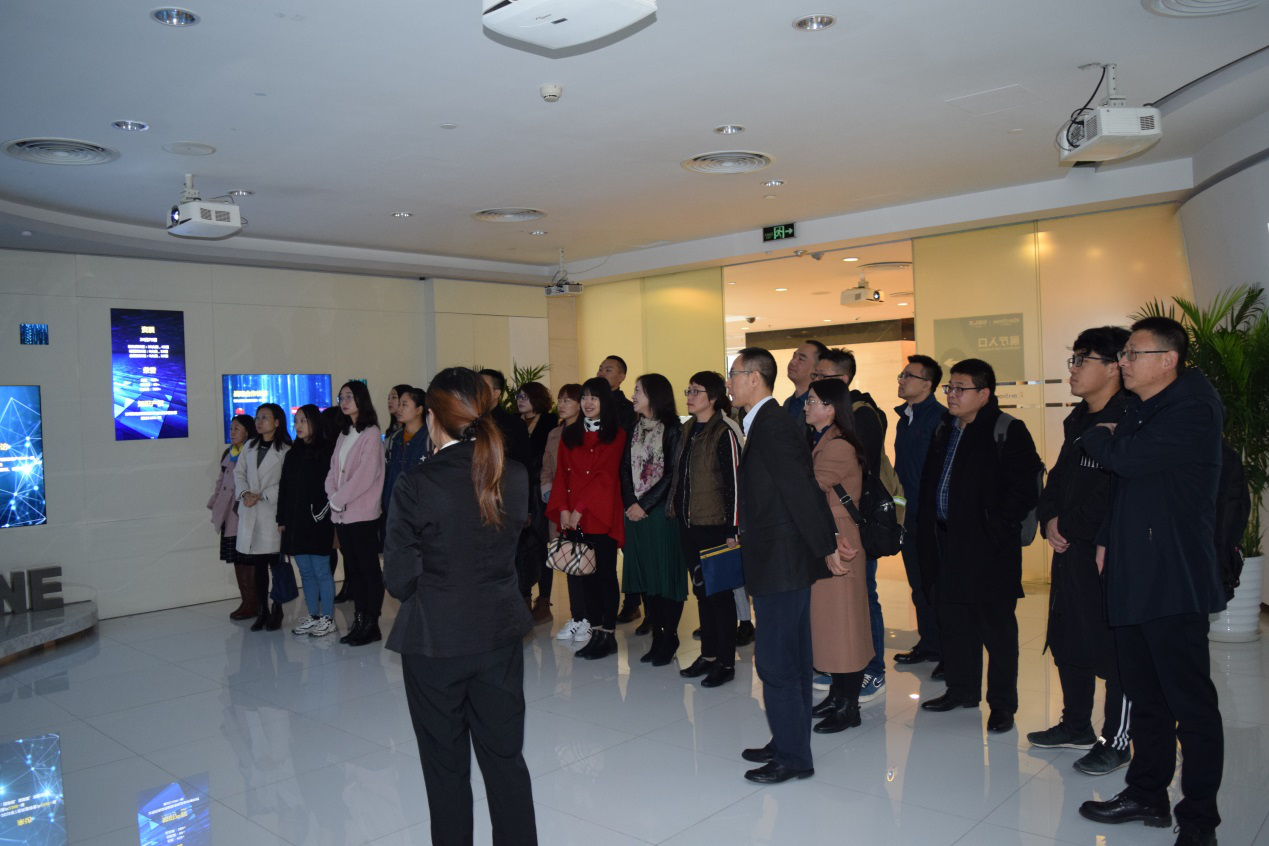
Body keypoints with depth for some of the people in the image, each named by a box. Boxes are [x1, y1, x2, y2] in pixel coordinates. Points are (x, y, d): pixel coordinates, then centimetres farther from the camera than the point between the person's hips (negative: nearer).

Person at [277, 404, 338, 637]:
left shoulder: (326, 451, -5)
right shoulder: (293, 454, 15)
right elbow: (284, 488, 14)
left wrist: (322, 513, -16)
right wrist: (282, 519, 10)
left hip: (317, 522, -7)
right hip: (295, 522, 7)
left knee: (321, 571, -3)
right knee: (305, 572, 12)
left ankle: (328, 619, 5)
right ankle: (313, 617, 20)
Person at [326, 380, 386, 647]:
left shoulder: (371, 434, -8)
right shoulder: (343, 435, 16)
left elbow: (365, 474, -15)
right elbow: (333, 470, 15)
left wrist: (339, 499, -10)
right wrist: (333, 496, -2)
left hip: (363, 513, -7)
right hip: (342, 514, 8)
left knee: (368, 569, -2)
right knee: (352, 569, 10)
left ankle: (371, 624, 4)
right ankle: (359, 622, 17)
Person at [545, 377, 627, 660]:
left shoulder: (615, 435, -1)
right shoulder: (570, 434, 13)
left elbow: (606, 476, -9)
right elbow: (561, 473, 7)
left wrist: (580, 509, -14)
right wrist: (563, 508, -7)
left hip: (602, 515, -4)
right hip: (573, 516, 5)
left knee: (606, 574, 0)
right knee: (586, 574, 8)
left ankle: (608, 635, 8)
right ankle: (595, 633, 15)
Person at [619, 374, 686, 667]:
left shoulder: (671, 430, -6)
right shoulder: (635, 429, 12)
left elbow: (673, 473, -11)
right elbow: (625, 469, 9)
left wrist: (644, 504, -12)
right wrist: (630, 503, -5)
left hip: (661, 511, -6)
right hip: (635, 511, 6)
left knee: (667, 573, -1)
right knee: (644, 575, 8)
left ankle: (670, 638, 8)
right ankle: (656, 636, 16)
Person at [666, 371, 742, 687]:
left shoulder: (724, 433, -11)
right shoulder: (687, 431, 12)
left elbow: (733, 483, -13)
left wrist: (732, 530, -15)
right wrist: (675, 509, 13)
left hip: (714, 525, -7)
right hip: (688, 524, 7)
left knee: (720, 593, 1)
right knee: (701, 590, 14)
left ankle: (726, 662, 11)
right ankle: (708, 654, 25)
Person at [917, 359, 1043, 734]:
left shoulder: (1007, 433, -10)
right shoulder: (944, 431, 13)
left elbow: (1024, 490, -15)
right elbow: (929, 482, 19)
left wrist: (996, 528, -17)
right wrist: (928, 530, 11)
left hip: (988, 548, -7)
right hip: (948, 544, 8)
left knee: (996, 626, 3)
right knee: (954, 620, 16)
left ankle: (1002, 704, 14)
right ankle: (962, 690, 30)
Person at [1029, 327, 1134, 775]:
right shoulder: (1078, 420, 13)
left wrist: (1070, 528, -14)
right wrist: (1049, 519, 3)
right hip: (1070, 551, 9)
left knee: (1113, 649, 2)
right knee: (1066, 641, 17)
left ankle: (1116, 742, 17)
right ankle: (1075, 726, 33)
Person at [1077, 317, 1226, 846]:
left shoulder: (1192, 410, -12)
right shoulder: (1138, 412, 15)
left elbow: (1129, 460, -23)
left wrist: (1097, 438, -2)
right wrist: (1108, 540, 13)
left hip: (1174, 580, -9)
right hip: (1132, 576, 9)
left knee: (1190, 702, 1)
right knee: (1144, 696, 16)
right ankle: (1147, 795, 28)